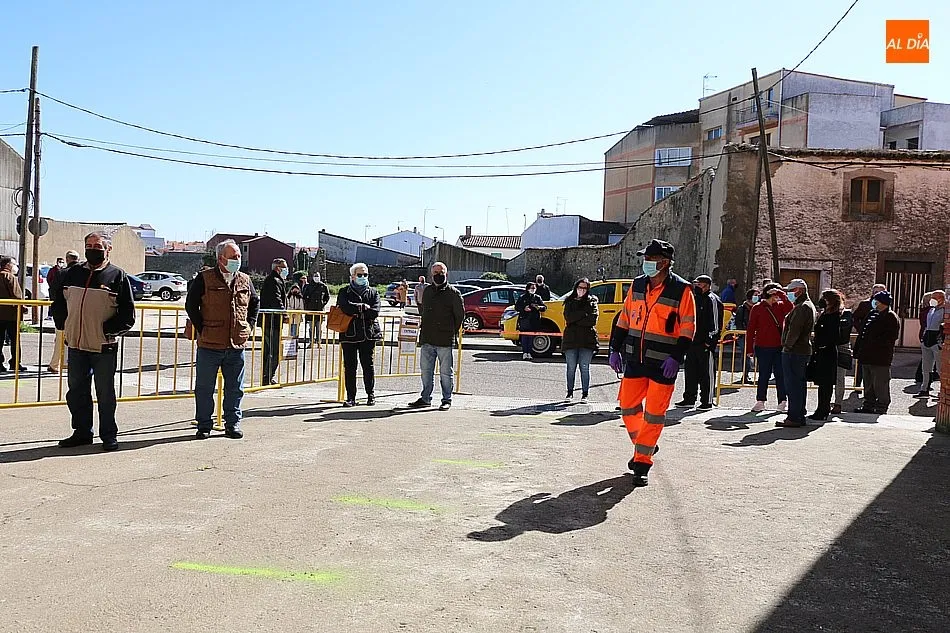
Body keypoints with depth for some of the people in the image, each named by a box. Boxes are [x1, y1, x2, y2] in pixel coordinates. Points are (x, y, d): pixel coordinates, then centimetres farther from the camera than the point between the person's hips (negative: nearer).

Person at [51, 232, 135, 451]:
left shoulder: (118, 276, -3)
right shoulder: (73, 274, 11)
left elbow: (128, 314, -5)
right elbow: (58, 305, 22)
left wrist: (108, 330, -12)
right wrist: (63, 325, 10)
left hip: (104, 348, -5)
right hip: (76, 345, 5)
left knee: (105, 394, 3)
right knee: (76, 391, 13)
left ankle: (108, 435, 14)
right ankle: (82, 432, 26)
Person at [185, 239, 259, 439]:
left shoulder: (245, 281, 8)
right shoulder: (205, 279, -4)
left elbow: (255, 303, 22)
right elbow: (191, 304, 0)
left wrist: (250, 326, 11)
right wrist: (201, 329, -5)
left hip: (237, 345, 3)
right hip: (209, 345, -3)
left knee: (235, 388, 10)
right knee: (204, 388, 6)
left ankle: (233, 424, 22)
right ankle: (204, 425, 18)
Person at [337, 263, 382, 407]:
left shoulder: (373, 292, 12)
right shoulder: (344, 292, 9)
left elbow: (375, 312, -5)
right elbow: (345, 307, -11)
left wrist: (355, 311, -7)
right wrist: (363, 307, -6)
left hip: (368, 334, 1)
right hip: (349, 334, 0)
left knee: (368, 365, 4)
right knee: (349, 367, 0)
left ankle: (371, 395, 17)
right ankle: (351, 397, 6)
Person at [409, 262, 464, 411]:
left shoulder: (453, 293, -3)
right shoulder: (428, 291, 15)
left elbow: (460, 314, 0)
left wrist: (452, 331, 1)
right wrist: (425, 331, 14)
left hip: (445, 340, -6)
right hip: (427, 339, 6)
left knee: (446, 372, 1)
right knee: (426, 370, 11)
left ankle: (447, 400, 10)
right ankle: (425, 398, 21)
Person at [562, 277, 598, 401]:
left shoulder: (592, 301, 8)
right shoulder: (570, 301, 13)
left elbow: (593, 319, -7)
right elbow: (568, 317, -5)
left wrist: (575, 320, -8)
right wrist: (584, 314, -10)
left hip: (587, 340, -1)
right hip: (571, 339, 2)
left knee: (585, 368, -1)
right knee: (571, 367, 5)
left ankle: (585, 394, 4)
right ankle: (570, 392, 14)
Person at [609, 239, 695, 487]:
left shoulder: (681, 290, -7)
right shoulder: (637, 285, 7)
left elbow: (688, 328, -7)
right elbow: (624, 318, 14)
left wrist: (676, 357, -15)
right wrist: (615, 349, 10)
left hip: (664, 363, -5)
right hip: (635, 358, 5)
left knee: (654, 414, -2)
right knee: (628, 406, 8)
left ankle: (642, 462, 8)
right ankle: (645, 447, 32)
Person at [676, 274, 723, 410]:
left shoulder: (712, 300, -7)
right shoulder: (694, 298, 17)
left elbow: (716, 323, -12)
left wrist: (710, 341, -16)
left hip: (705, 344, -8)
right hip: (692, 342, 8)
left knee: (706, 373, -2)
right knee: (690, 371, 11)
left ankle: (707, 401, 4)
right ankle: (689, 399, 20)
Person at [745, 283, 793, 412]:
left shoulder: (780, 306, 9)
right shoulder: (757, 308, 0)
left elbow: (790, 309, -14)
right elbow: (750, 329, -1)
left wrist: (782, 295, -14)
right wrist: (749, 348, -5)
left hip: (779, 347, 3)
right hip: (763, 347, -3)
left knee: (781, 375, 4)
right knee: (764, 375, 3)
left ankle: (782, 402, 9)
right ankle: (760, 401, 12)